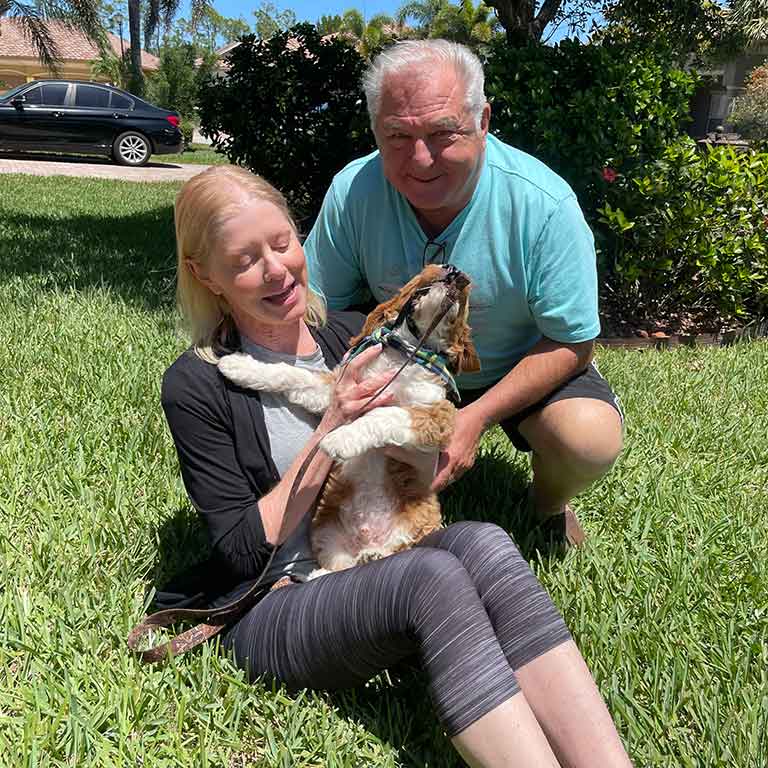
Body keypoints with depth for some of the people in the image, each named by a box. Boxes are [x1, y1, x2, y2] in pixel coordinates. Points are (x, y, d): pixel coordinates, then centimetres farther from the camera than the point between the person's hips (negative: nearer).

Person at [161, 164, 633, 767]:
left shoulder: (351, 335, 6)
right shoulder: (197, 384, -8)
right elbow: (243, 550, -11)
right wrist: (331, 432, -17)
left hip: (381, 570, 4)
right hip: (271, 611, -4)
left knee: (481, 543, -29)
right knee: (435, 577, -33)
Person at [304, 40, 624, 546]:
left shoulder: (543, 205, -27)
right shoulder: (353, 192, -19)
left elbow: (572, 342, -19)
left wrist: (476, 418, -29)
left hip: (520, 369, -2)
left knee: (591, 439, -30)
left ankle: (548, 504, 9)